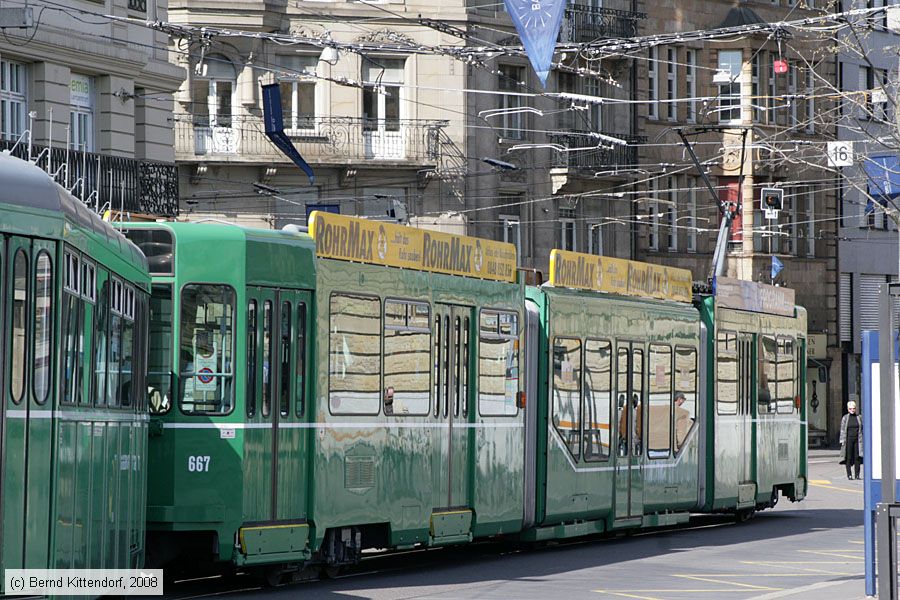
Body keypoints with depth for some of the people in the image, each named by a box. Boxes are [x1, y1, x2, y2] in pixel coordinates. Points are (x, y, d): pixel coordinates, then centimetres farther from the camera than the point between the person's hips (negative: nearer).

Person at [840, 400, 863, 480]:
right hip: (848, 439, -2)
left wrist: (862, 440, 8)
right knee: (848, 457, -2)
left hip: (857, 440, 2)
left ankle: (857, 474, 4)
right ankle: (849, 475, 3)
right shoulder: (845, 418, 3)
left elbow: (861, 429, 13)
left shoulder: (858, 418, 10)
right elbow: (842, 430, 2)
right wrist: (842, 441, -4)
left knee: (857, 457, -2)